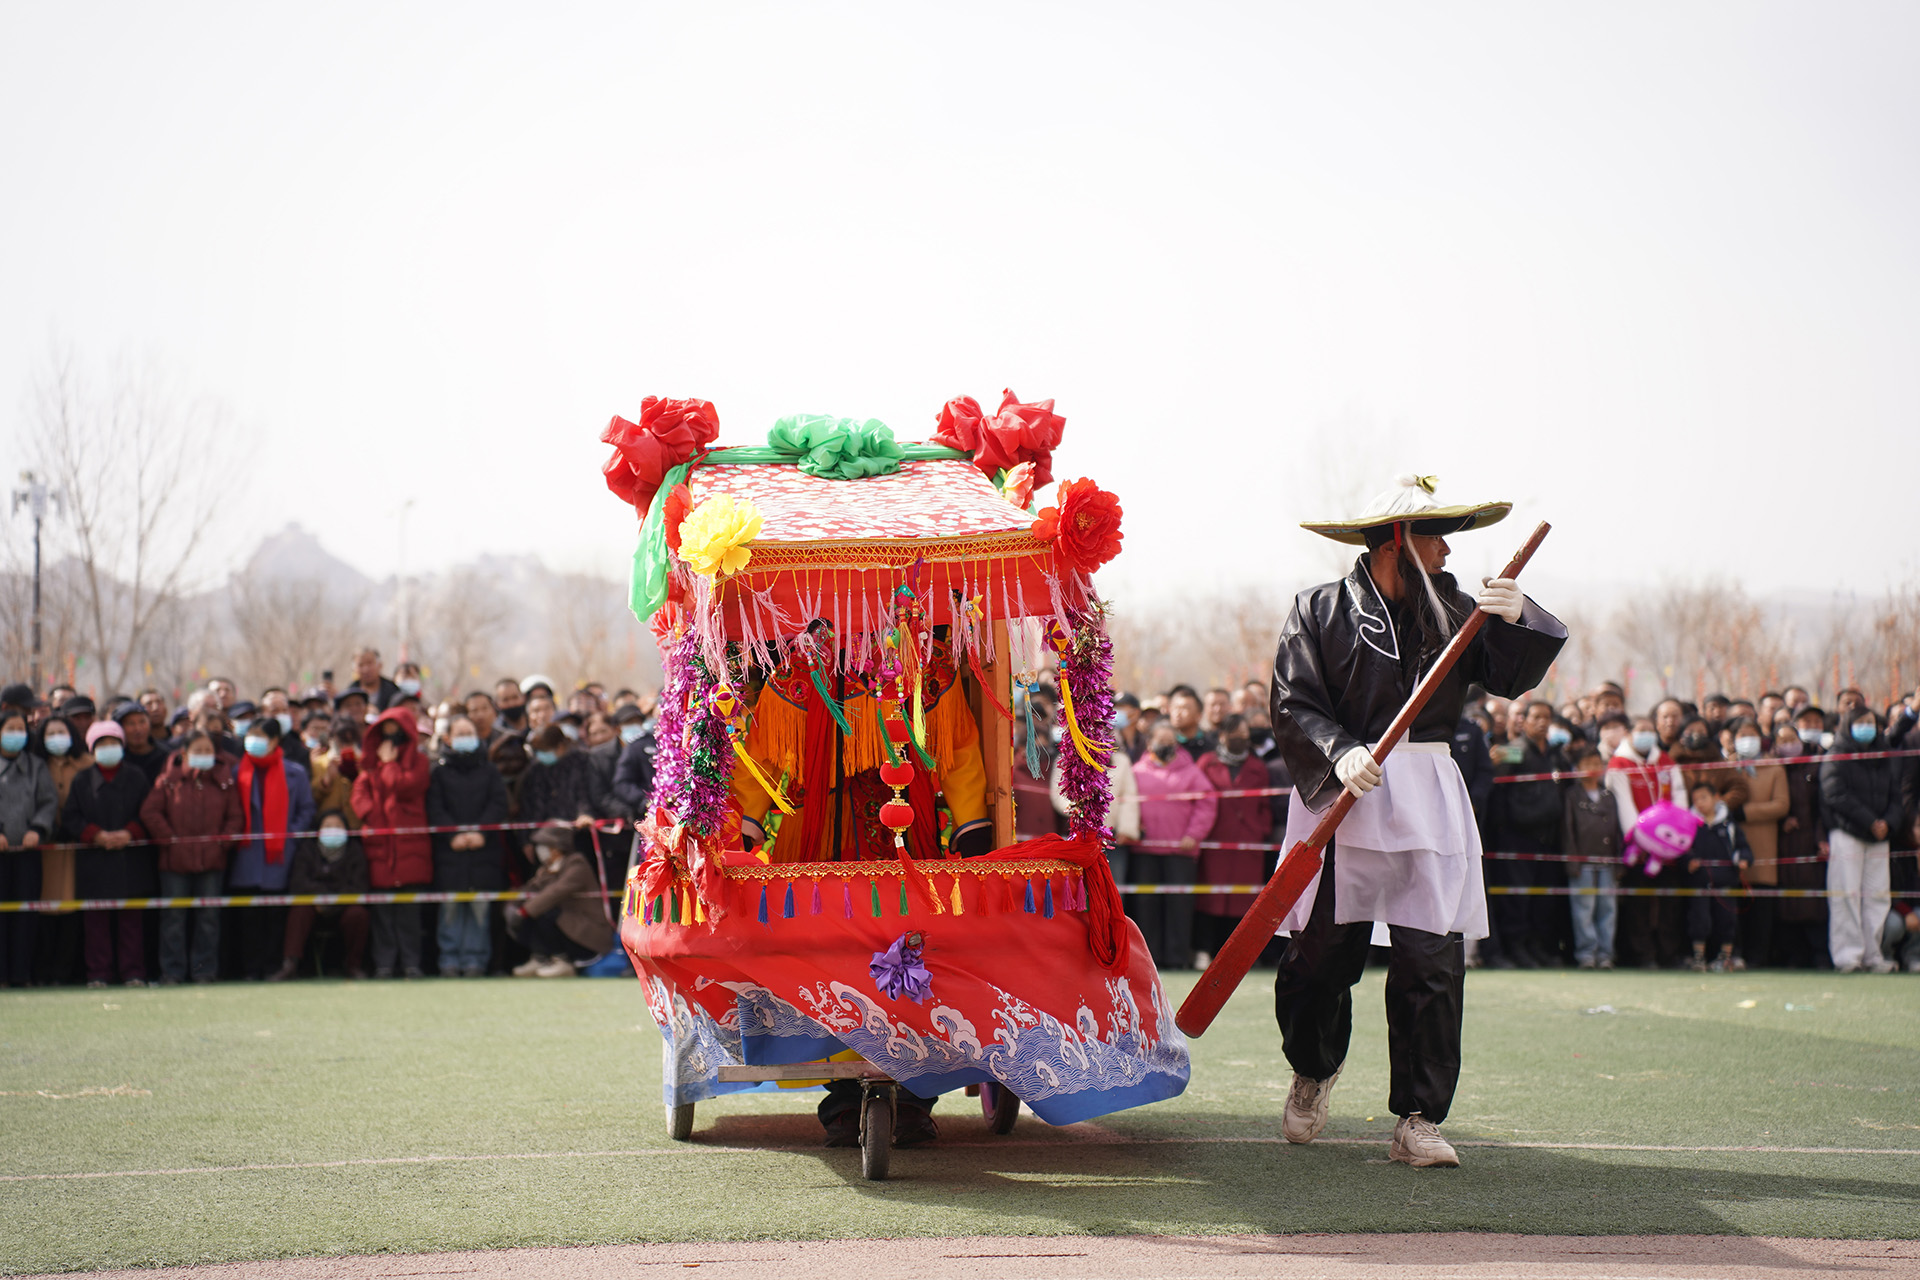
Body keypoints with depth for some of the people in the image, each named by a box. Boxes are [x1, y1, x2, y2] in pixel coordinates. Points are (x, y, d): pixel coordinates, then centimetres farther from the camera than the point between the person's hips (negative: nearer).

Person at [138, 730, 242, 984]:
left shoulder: (224, 782, 5)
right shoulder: (169, 781, 0)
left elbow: (235, 816, 7)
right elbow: (149, 812, -2)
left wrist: (223, 841, -5)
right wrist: (168, 837, -7)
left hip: (212, 861, 1)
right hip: (175, 860, -1)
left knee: (208, 917, 5)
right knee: (173, 917, 2)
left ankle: (205, 970, 12)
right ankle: (172, 971, 8)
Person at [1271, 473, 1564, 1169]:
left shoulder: (1451, 608, 13)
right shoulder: (1319, 610, 2)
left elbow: (1513, 677, 6)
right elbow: (1294, 705, -4)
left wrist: (1514, 619, -12)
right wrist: (1339, 753, -21)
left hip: (1428, 799, 2)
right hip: (1341, 797, -2)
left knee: (1431, 963, -6)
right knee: (1319, 955, 4)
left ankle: (1418, 1122, 0)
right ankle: (1314, 1071, 34)